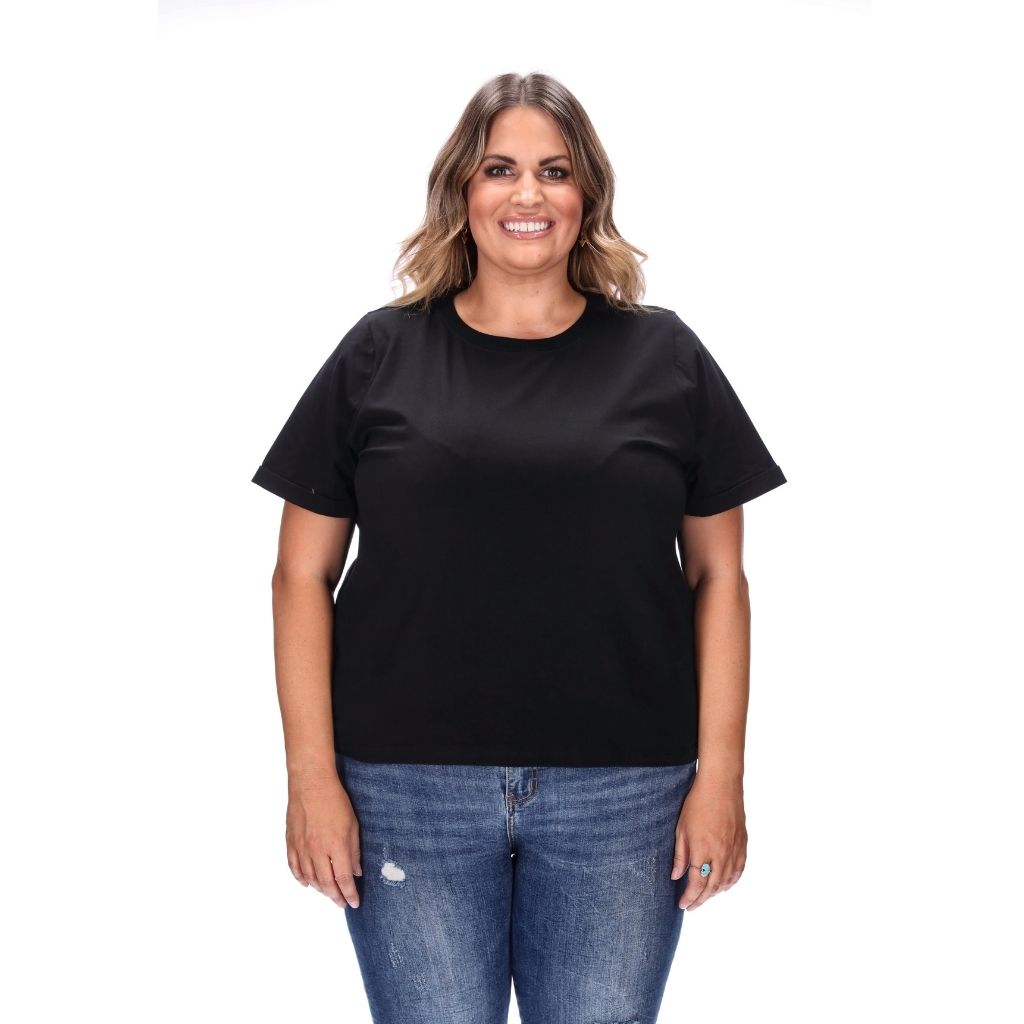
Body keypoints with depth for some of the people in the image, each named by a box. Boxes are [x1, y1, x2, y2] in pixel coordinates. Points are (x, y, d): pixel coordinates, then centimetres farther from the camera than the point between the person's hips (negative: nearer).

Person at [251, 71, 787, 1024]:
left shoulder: (664, 356, 5)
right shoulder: (380, 354, 4)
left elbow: (717, 575, 5)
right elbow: (303, 574, 3)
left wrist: (719, 776, -1)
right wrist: (312, 778, -4)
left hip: (622, 797, 1)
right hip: (408, 792, 0)